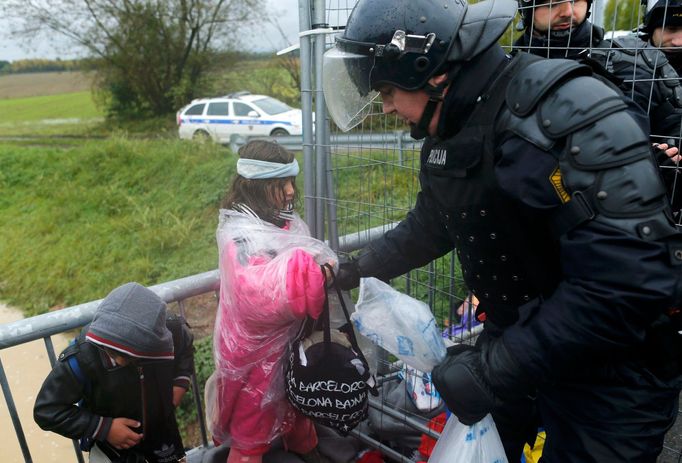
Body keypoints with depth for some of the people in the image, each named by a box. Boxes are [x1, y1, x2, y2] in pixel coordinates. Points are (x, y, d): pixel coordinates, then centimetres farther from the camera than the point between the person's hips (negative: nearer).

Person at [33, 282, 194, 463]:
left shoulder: (171, 331, -30)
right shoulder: (80, 358, -37)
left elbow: (185, 349, -3)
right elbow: (46, 410, -22)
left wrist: (179, 383, -18)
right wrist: (104, 428, -27)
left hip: (161, 428, 3)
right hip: (109, 440, -2)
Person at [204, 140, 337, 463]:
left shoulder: (284, 221, 0)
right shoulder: (240, 235, -24)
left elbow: (300, 264, 15)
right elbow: (255, 291, -39)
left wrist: (327, 272, -2)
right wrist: (311, 273, -42)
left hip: (290, 338, 8)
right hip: (256, 349, -8)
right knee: (252, 428, 10)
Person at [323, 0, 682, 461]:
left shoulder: (572, 114, -26)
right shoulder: (448, 134, 0)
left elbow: (628, 285, -31)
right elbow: (430, 227, 16)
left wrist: (493, 370, -29)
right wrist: (357, 268, 13)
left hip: (610, 368, -7)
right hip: (511, 337, 7)